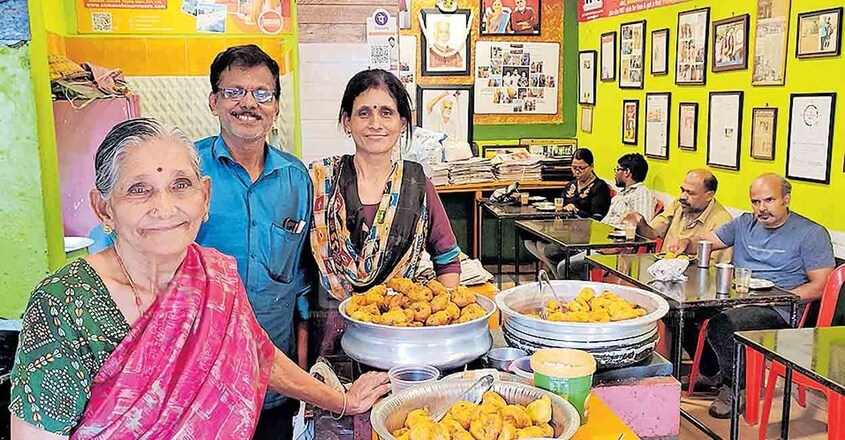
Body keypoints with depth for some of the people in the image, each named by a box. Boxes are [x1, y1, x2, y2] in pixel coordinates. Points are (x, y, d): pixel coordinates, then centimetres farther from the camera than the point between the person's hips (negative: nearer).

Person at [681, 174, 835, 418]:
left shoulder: (811, 233, -1)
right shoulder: (744, 224, 17)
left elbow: (819, 286, -7)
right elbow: (704, 242, 16)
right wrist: (685, 243, -8)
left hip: (778, 310, -7)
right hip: (736, 299, 7)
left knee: (720, 325, -32)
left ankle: (735, 389, -8)